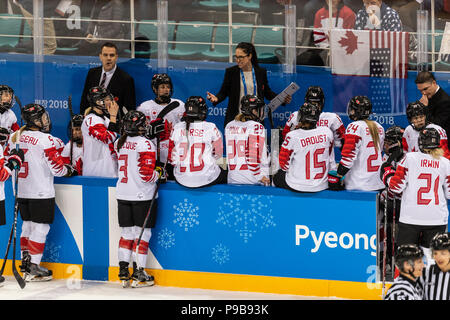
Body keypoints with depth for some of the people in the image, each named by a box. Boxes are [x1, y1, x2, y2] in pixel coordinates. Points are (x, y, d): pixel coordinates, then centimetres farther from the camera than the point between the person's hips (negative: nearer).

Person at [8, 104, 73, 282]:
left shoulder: (15, 137, 4)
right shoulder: (45, 139, -16)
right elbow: (56, 168, -16)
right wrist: (68, 170, 5)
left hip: (21, 191, 7)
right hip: (41, 192, -7)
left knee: (28, 225, 18)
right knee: (41, 228, -1)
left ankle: (26, 262, 23)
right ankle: (32, 269, -3)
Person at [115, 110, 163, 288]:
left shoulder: (119, 143, 5)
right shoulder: (145, 144, -16)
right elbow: (147, 175, -20)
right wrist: (159, 172, -1)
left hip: (122, 194, 6)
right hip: (142, 196, -6)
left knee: (126, 232, 12)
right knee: (142, 233, 2)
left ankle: (123, 271, 10)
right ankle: (138, 273, 2)